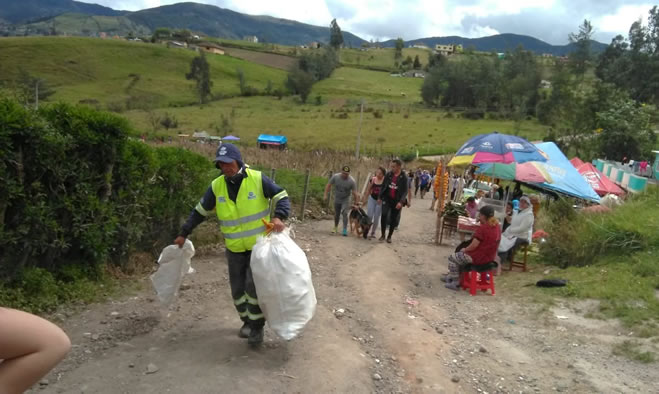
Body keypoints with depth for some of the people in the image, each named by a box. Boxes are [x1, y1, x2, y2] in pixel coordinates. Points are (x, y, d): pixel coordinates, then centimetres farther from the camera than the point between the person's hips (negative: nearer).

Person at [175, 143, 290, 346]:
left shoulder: (258, 179, -13)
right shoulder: (216, 186, -2)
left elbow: (282, 197, -9)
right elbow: (200, 211, 9)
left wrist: (278, 217, -29)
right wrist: (184, 234, 12)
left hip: (259, 245, -4)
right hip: (234, 249, 4)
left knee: (254, 285, -11)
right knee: (238, 289, 9)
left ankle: (257, 327, 7)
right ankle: (248, 321, 31)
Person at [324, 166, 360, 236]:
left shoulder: (352, 181, -23)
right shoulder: (335, 177, -18)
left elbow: (354, 193, -19)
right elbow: (329, 185, -7)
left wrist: (357, 203, -17)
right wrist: (326, 195, -10)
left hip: (345, 200, -2)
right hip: (337, 199, 3)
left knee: (344, 213, -18)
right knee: (336, 214, 15)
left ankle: (345, 230, -13)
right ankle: (335, 227, 37)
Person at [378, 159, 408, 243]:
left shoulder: (404, 177, -8)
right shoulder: (388, 174, 0)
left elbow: (405, 191, -9)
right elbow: (383, 186, 9)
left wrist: (401, 202, -19)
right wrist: (380, 197, 8)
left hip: (396, 201, -1)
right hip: (387, 199, 1)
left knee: (393, 219, 6)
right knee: (384, 215, -13)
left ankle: (389, 236, 21)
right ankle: (382, 235, 1)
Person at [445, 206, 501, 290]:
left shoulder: (482, 228, -24)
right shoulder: (497, 227, 2)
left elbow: (474, 246, -21)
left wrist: (465, 249, -4)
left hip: (478, 258, -9)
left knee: (452, 258, 9)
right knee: (460, 256, 28)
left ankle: (456, 283, 12)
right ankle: (452, 276, 33)